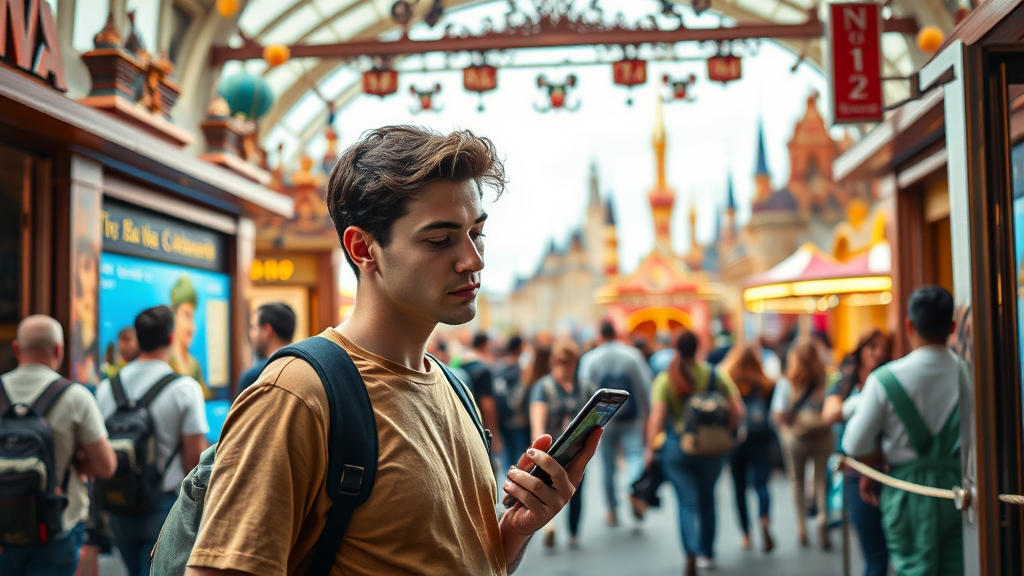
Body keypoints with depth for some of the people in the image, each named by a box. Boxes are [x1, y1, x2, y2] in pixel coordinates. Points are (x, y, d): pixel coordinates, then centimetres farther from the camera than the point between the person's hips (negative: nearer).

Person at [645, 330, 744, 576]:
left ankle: (691, 554, -17)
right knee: (707, 498, 20)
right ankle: (707, 553, 31)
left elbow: (657, 417, -15)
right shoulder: (716, 375, -2)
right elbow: (737, 413, -4)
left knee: (687, 502, 2)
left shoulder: (664, 380, -7)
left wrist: (650, 448, -5)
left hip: (677, 447, -2)